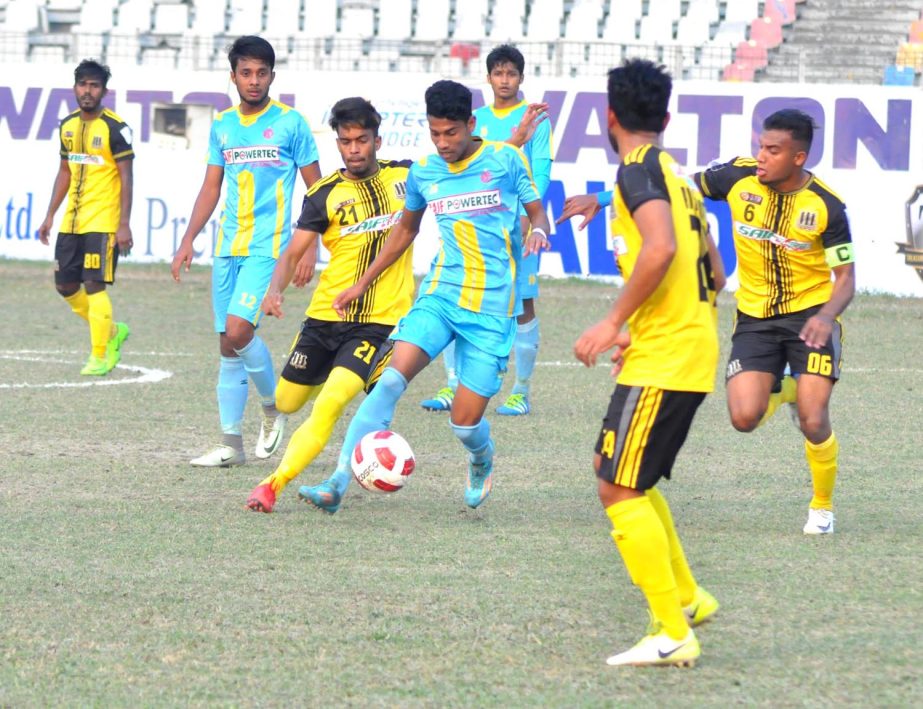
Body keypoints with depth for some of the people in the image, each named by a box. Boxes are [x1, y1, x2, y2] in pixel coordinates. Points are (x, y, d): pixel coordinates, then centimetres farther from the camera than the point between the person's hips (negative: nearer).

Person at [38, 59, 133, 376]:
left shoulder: (115, 128, -11)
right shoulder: (68, 126, 10)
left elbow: (126, 178, -12)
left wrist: (124, 225, -18)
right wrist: (50, 216, 16)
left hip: (103, 221, -7)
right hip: (72, 220, 7)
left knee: (94, 285, -10)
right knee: (65, 285, 8)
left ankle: (100, 357, -2)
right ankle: (113, 331, 27)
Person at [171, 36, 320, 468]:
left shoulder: (290, 123, -3)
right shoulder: (222, 125, 11)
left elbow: (315, 188, 1)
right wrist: (188, 241, 8)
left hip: (267, 246, -5)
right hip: (227, 248, 5)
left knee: (237, 331, -19)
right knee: (227, 344, 5)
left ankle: (273, 405, 6)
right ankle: (231, 444, 10)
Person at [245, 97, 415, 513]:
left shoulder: (404, 176, 3)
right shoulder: (325, 194, -2)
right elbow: (294, 253, -5)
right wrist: (275, 290, -26)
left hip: (378, 321, -2)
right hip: (326, 316, 2)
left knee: (329, 405, -20)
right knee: (286, 403, 13)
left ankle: (273, 486, -20)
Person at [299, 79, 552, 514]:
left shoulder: (505, 160, -3)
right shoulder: (424, 171, 7)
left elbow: (537, 213, 5)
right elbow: (405, 229, 23)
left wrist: (537, 230, -20)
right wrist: (363, 283, 24)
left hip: (492, 307, -3)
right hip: (440, 294, 3)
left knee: (465, 422, -4)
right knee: (391, 379, -20)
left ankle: (482, 461, 35)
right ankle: (337, 485, -23)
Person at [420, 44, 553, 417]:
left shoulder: (536, 119, 1)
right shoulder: (477, 119, 14)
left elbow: (540, 173, -6)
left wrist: (525, 217, -18)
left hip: (518, 224, -4)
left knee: (522, 304, -2)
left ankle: (521, 393, 6)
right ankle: (452, 388, 1)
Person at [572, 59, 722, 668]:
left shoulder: (639, 168, -10)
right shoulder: (677, 175, 18)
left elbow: (660, 249, -27)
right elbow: (714, 273, 22)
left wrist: (614, 323, -20)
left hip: (662, 360, -10)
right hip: (694, 348, 10)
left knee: (620, 490, -7)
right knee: (615, 470, 22)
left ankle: (673, 635, -10)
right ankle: (687, 597, 25)